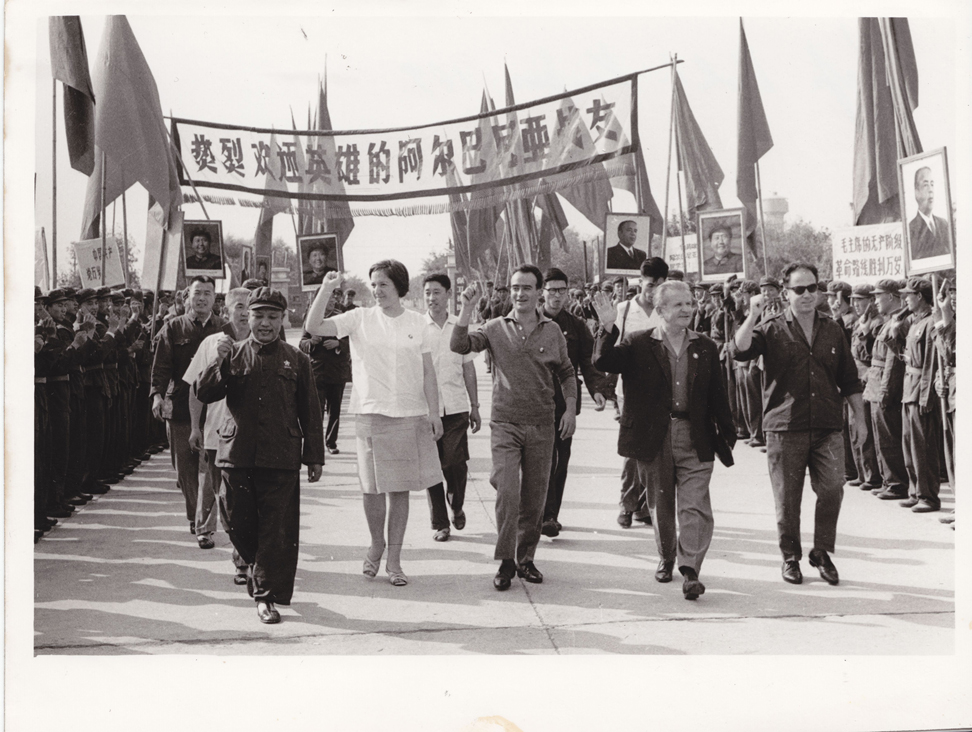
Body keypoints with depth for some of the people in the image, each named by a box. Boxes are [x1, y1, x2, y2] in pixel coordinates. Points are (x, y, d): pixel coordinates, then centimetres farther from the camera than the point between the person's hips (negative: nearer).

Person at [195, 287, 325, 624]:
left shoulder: (296, 360, 7)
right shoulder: (233, 355, 7)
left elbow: (310, 412, 10)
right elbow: (204, 394, -2)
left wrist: (314, 457, 8)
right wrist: (220, 360, -16)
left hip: (281, 459, -1)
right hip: (238, 454, 1)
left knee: (277, 530, -2)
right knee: (238, 523, 7)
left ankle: (267, 595, 8)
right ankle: (256, 565, 37)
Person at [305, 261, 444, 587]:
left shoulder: (416, 322, 4)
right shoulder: (360, 318, 1)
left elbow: (428, 372, 6)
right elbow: (313, 327, -8)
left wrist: (434, 412, 0)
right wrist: (326, 288, -15)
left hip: (410, 415, 1)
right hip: (370, 413, -1)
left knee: (400, 488, 5)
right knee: (372, 487, 3)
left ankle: (394, 559, 13)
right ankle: (376, 543, 28)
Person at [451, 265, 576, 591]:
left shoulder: (552, 331, 5)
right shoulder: (496, 328, 1)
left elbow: (566, 373, 14)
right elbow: (460, 346, -12)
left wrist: (570, 408, 4)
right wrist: (467, 309, -19)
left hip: (542, 427, 2)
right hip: (505, 424, -2)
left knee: (534, 497, 8)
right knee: (507, 494, -12)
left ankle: (526, 558, 23)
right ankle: (506, 562, 1)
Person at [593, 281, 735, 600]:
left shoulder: (705, 348, 8)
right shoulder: (639, 345, 1)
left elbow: (717, 395, 10)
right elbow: (602, 362, -13)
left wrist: (727, 433, 5)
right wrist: (608, 328, -27)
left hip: (695, 439, 1)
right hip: (654, 439, -1)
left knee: (695, 507, -8)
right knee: (660, 506, 13)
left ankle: (690, 569, -7)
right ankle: (666, 559, 32)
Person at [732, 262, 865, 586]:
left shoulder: (832, 331, 12)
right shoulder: (773, 329, 1)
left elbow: (849, 380, 17)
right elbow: (739, 351, -16)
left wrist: (860, 419, 15)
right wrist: (753, 316, -23)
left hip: (827, 428, 2)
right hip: (785, 428, -2)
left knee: (832, 489, -6)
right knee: (787, 497, 4)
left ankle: (822, 552, 13)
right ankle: (790, 556, 20)